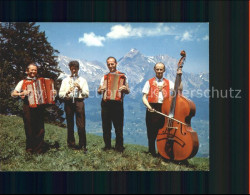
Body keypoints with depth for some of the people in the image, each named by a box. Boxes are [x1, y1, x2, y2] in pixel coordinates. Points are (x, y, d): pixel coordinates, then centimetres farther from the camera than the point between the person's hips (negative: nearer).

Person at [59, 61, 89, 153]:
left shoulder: (82, 80, 14)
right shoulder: (65, 80, 15)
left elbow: (87, 94, 6)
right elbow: (60, 94, 7)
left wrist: (80, 89, -9)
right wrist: (67, 92, -12)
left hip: (79, 101, -1)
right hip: (68, 102, 1)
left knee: (81, 125, -7)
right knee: (70, 124, 5)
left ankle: (83, 145, -2)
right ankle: (71, 144, 16)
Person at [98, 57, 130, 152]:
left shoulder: (122, 76, 6)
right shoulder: (104, 77, 17)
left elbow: (128, 91, 5)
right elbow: (99, 90, 18)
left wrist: (125, 89, -18)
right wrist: (100, 90, -5)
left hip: (117, 104, -3)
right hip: (106, 104, 3)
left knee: (118, 127, -3)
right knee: (106, 126, 6)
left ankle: (119, 147, 5)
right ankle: (107, 145, 17)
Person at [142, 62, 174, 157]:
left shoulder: (168, 83, 14)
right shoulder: (149, 82, 10)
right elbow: (144, 97, 3)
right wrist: (148, 106, -16)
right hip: (152, 109, -1)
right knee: (152, 132, 0)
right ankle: (152, 151, 14)